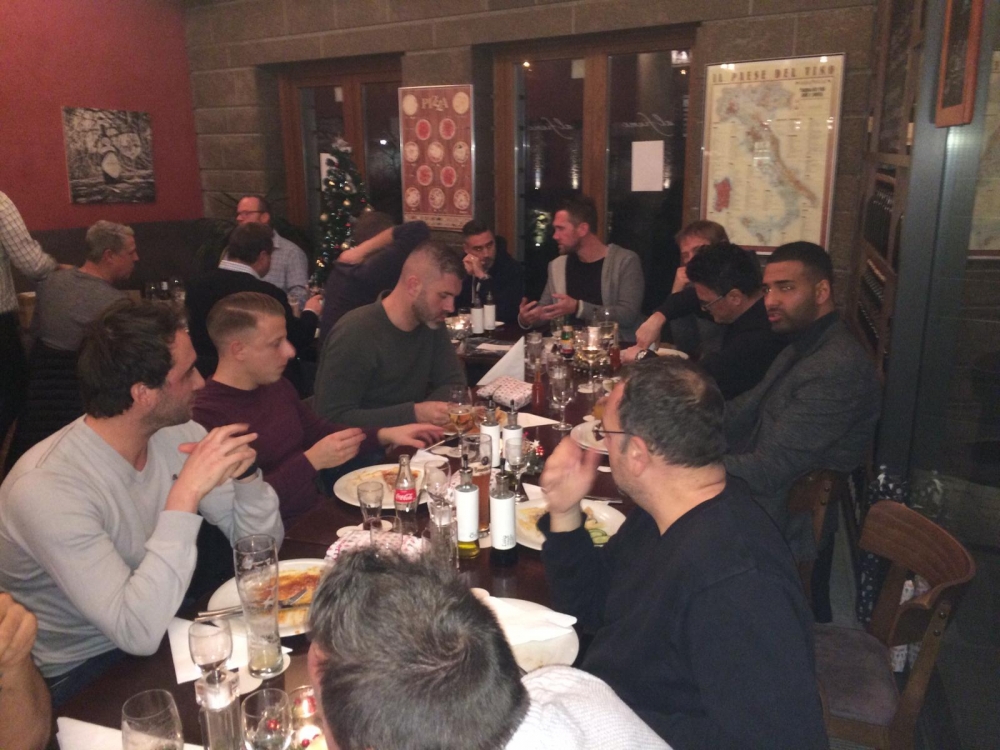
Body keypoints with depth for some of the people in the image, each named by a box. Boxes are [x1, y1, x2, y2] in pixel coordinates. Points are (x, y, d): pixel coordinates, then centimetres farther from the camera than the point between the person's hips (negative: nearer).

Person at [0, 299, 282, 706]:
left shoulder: (175, 434, -9)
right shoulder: (45, 488, -26)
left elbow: (262, 542, -2)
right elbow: (139, 632, -33)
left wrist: (245, 472, -21)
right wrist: (186, 493, -36)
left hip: (164, 635, 6)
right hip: (79, 678, -6)